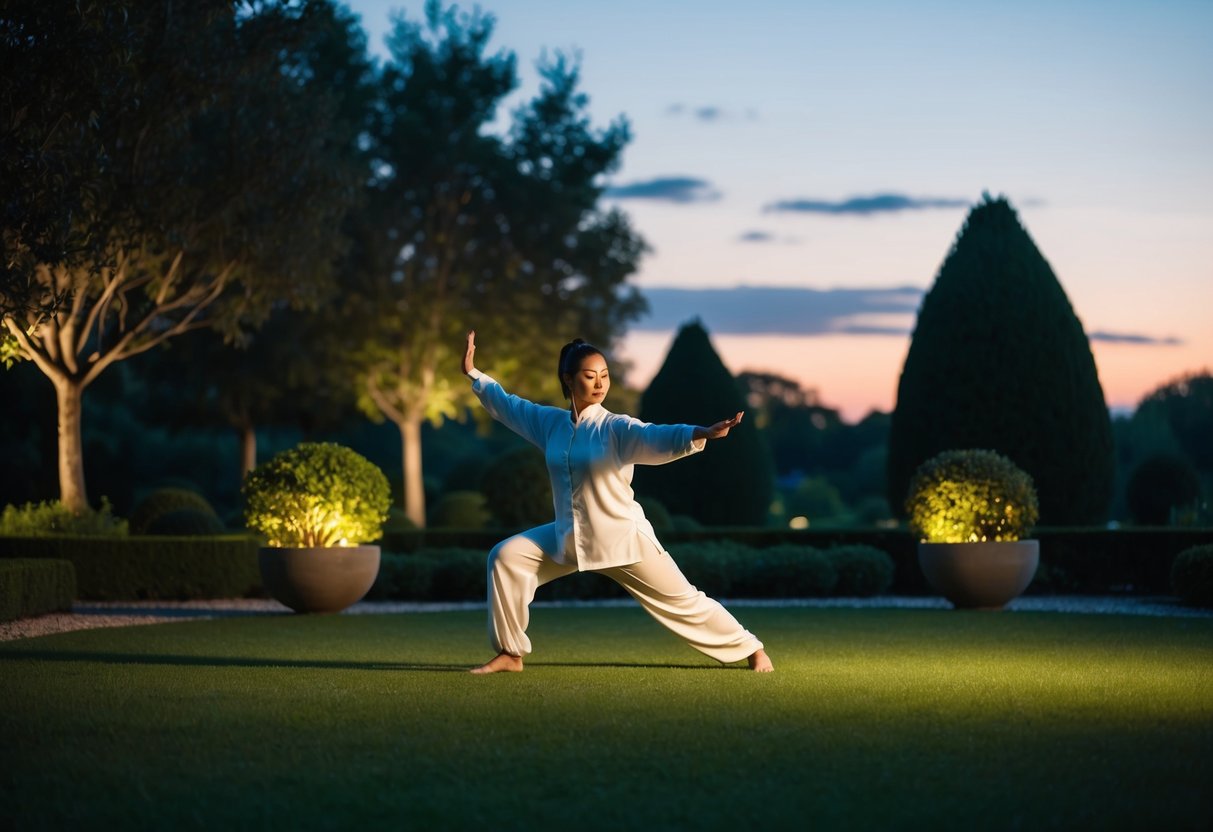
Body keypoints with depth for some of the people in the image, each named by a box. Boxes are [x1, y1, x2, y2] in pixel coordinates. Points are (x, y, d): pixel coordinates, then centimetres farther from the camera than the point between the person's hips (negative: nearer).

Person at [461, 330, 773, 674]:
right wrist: (473, 372, 18)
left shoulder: (616, 428, -16)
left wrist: (701, 434, -53)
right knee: (506, 556, -4)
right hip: (568, 537, 5)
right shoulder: (550, 422, 0)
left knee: (682, 601, -1)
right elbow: (507, 404, 17)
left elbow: (656, 438, -35)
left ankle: (751, 650, 16)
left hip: (622, 538, -5)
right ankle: (510, 654, 7)